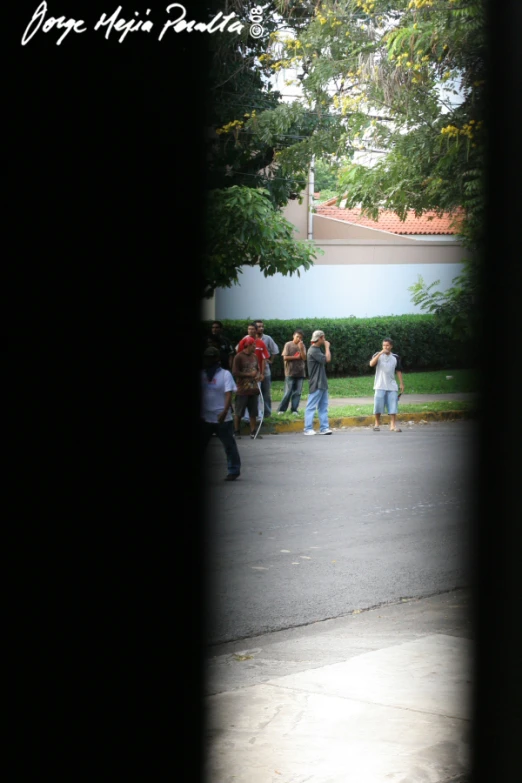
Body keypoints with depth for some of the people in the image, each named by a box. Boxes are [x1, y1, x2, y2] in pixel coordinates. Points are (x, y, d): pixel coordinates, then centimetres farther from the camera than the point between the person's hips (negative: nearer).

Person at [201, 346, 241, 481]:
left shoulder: (225, 374, -7)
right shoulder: (202, 374, 6)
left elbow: (229, 394, -15)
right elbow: (201, 394, 13)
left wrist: (225, 411, -29)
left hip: (222, 419, -5)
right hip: (205, 418, 5)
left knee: (229, 445, 5)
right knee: (200, 444, 9)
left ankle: (234, 471, 16)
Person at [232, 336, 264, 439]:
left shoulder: (254, 356, 11)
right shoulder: (239, 357, -9)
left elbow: (258, 369, 22)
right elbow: (235, 373, -13)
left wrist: (258, 375, -1)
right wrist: (249, 374, -15)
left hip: (253, 389, 6)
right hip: (242, 390, -6)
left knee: (253, 412, 7)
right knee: (238, 412, 1)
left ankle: (253, 432, 12)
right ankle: (236, 432, 10)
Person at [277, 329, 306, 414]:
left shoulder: (302, 346, 8)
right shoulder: (288, 345, -2)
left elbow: (304, 358, -2)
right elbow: (285, 357, -8)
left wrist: (301, 348, -13)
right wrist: (296, 357, -5)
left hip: (300, 373, 4)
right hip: (290, 373, -4)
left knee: (297, 392, 3)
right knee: (288, 392, -3)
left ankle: (294, 410, 9)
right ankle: (281, 409, 6)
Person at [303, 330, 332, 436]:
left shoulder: (317, 350, 16)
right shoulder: (313, 351, -16)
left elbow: (328, 359, 17)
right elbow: (327, 359, -19)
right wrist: (327, 347, -10)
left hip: (322, 383, 10)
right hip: (316, 384, -10)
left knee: (323, 406, 8)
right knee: (311, 406, -5)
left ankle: (324, 428, 9)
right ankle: (308, 429, -3)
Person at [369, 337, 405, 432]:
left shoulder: (396, 357, 8)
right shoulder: (378, 355, 3)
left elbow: (399, 371, 13)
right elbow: (371, 364, -15)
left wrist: (401, 384, 7)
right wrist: (380, 353, -20)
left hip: (392, 386, 1)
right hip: (380, 386, -1)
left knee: (393, 406, -5)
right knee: (378, 406, -1)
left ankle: (393, 425, -5)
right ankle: (377, 424, 13)